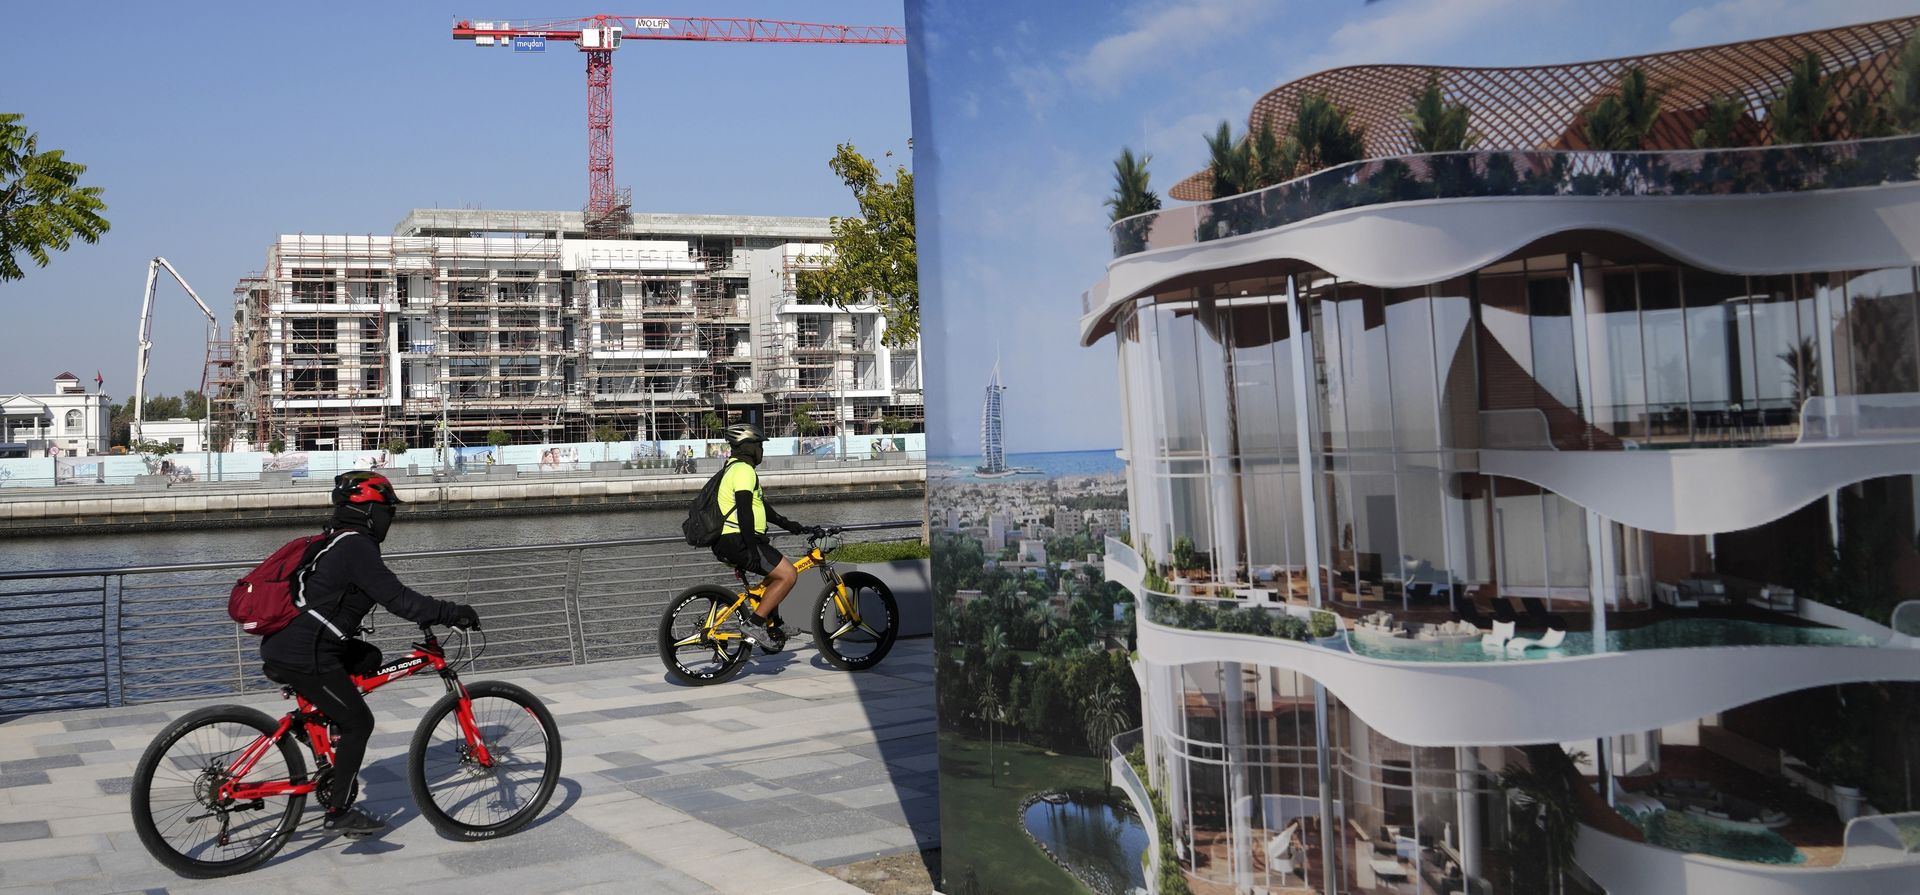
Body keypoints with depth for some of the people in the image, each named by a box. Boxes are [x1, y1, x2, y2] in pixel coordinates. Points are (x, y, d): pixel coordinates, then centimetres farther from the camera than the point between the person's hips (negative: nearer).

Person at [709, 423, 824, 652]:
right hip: (737, 541, -11)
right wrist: (752, 550, -25)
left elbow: (759, 506, 27)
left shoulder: (735, 468, 23)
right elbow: (744, 511, -22)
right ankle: (755, 622, -14)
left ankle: (770, 629, 19)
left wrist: (792, 526, 25)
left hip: (727, 541, 11)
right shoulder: (744, 470, -11)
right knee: (788, 574, -12)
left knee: (777, 574, 21)